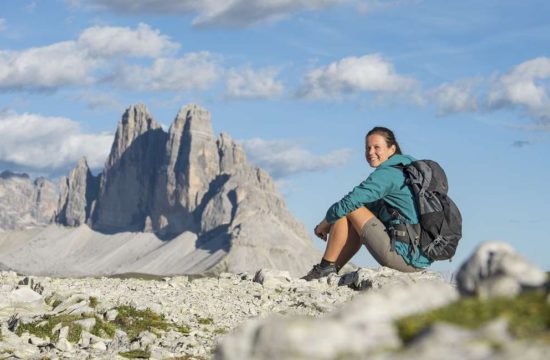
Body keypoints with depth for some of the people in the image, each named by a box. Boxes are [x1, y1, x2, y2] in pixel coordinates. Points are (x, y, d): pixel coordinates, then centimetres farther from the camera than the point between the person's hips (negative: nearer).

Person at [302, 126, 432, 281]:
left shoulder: (388, 174, -11)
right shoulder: (406, 170, 18)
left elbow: (349, 202, -13)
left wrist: (323, 225, 4)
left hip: (404, 257, -10)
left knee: (348, 209, -3)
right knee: (355, 225, 23)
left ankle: (325, 268, 2)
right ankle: (331, 272, 21)